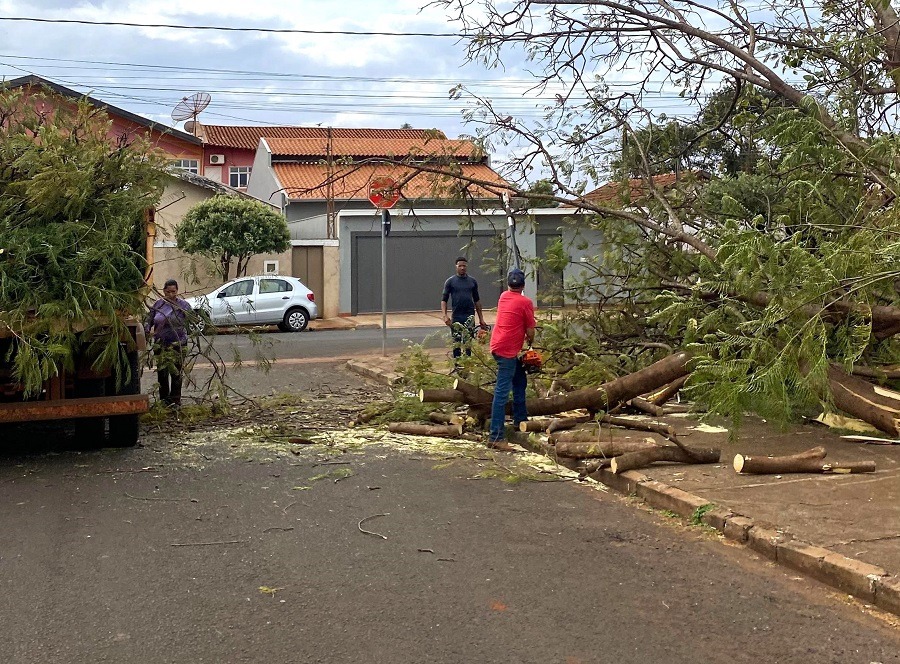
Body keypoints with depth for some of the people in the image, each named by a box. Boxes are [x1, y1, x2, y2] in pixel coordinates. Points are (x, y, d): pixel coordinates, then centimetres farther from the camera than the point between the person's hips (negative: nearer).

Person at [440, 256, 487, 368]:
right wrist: (445, 315, -13)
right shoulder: (450, 282, 3)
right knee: (456, 343, 2)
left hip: (469, 316, 1)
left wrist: (481, 318, 13)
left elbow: (477, 300, 16)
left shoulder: (472, 281, 10)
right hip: (456, 317, -1)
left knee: (468, 343, -4)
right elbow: (444, 300, 2)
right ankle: (456, 366, 9)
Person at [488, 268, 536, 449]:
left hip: (498, 345, 8)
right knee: (502, 393, -11)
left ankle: (520, 419, 36)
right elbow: (530, 331, -5)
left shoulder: (503, 297, 9)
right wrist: (531, 342, 14)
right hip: (508, 351, -8)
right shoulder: (525, 302, -11)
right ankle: (496, 437, -13)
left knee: (520, 381, 25)